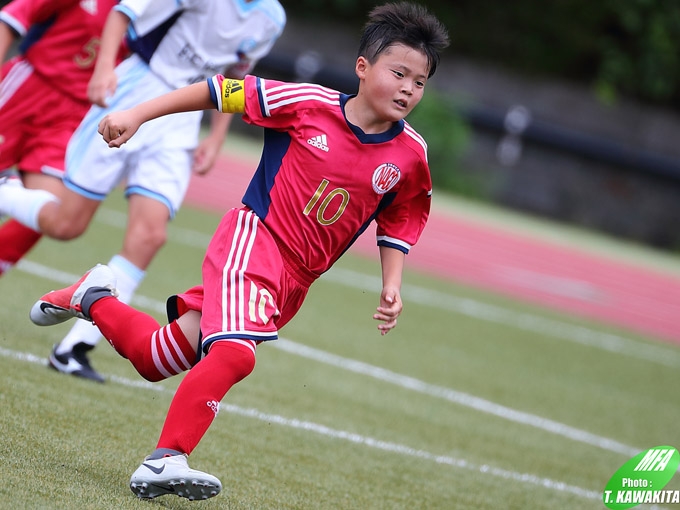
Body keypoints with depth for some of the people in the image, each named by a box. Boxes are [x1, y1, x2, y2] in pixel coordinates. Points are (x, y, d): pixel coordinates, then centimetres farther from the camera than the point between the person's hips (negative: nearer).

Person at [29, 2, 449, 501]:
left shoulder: (410, 156, -1)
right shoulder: (310, 104, -11)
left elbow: (397, 224, 14)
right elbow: (223, 92, -3)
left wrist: (391, 287, 1)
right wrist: (137, 115, -3)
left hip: (294, 281, 5)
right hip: (253, 239, -5)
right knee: (235, 352, -31)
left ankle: (92, 298, 32)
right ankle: (165, 460, -24)